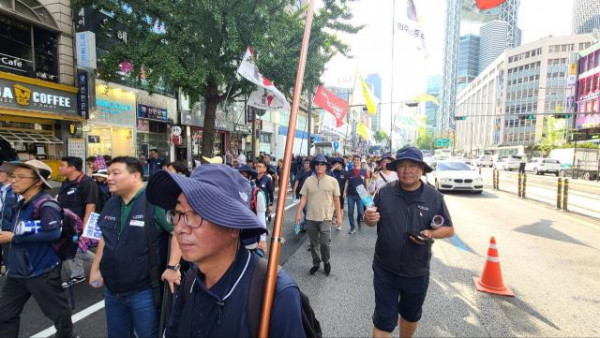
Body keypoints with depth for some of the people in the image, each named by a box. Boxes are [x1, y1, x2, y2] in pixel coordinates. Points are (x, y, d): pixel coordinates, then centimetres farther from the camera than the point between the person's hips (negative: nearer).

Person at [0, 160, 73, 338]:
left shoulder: (46, 205, -19)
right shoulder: (22, 204, 10)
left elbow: (53, 233, -28)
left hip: (42, 271, -8)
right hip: (17, 271, 9)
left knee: (58, 312, 8)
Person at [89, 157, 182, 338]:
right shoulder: (111, 204, 6)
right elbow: (104, 238, 18)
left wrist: (173, 267, -27)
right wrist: (95, 269, 15)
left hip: (144, 291, -7)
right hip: (112, 290, 7)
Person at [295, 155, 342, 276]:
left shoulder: (332, 181, -2)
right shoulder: (308, 180, 1)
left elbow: (336, 200, 1)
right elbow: (303, 198, 2)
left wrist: (339, 216, 1)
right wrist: (298, 212, -6)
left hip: (325, 217, -2)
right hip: (311, 217, 2)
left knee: (325, 243, -6)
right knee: (314, 243, 13)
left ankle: (326, 261, 23)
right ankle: (316, 263, 32)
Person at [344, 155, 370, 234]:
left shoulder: (364, 171, 1)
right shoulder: (349, 171, 5)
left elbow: (367, 183, 3)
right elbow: (347, 182, 7)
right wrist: (345, 192, -2)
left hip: (360, 195, -1)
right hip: (350, 195, 2)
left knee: (361, 212, -2)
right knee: (350, 212, 3)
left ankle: (358, 220, 31)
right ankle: (353, 227, 18)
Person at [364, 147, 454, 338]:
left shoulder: (434, 197, -7)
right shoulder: (384, 193, -9)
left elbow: (449, 229, 0)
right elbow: (371, 222, 1)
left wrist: (431, 233, -21)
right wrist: (368, 218, -23)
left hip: (417, 273, 2)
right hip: (385, 270, -1)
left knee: (411, 316, 24)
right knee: (384, 320, 6)